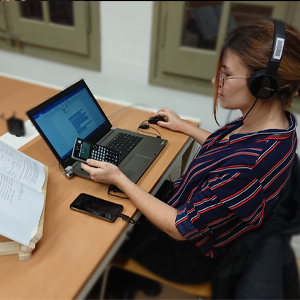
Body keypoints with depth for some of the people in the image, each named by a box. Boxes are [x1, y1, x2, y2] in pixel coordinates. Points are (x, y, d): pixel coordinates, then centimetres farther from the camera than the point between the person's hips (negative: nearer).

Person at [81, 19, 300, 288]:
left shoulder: (249, 165, -40)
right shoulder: (277, 121, -12)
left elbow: (181, 228, -29)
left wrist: (118, 178, -25)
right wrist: (183, 126, 14)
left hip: (193, 253, -7)